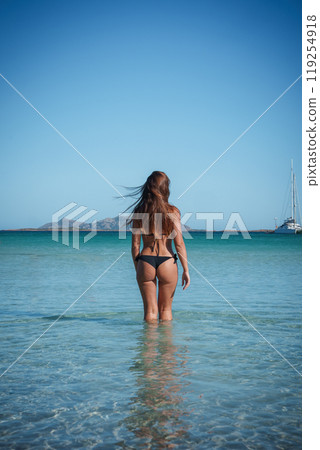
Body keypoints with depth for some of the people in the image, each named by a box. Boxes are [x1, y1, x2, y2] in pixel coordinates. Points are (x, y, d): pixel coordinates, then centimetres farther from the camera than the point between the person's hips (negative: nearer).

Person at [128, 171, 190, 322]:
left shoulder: (139, 212, 0)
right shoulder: (172, 211, -5)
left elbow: (135, 245, 1)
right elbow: (179, 244, -9)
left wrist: (137, 270, 12)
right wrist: (186, 270, -2)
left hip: (145, 261, 1)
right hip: (167, 262, -1)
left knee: (150, 310, 11)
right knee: (166, 309, 14)